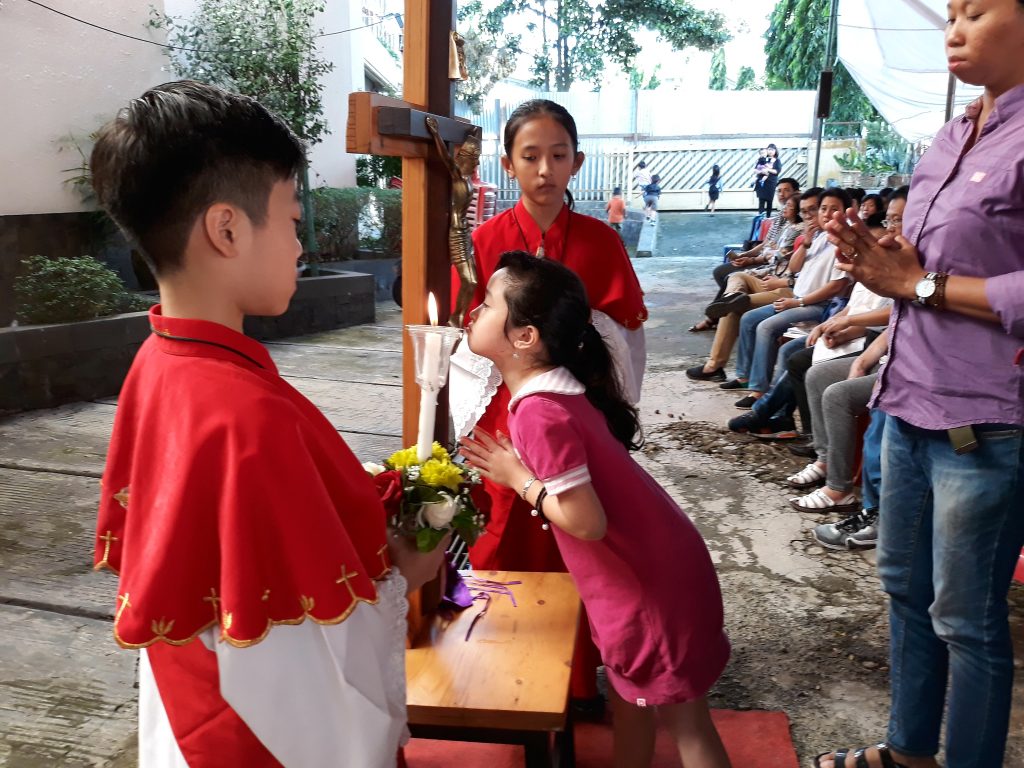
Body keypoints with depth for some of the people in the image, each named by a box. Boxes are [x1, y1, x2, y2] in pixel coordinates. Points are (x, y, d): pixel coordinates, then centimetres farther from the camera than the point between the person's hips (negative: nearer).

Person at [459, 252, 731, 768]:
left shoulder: (538, 411, -26)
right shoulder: (558, 388, 3)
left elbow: (586, 522, -26)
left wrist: (517, 478, -15)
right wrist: (517, 472, 2)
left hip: (649, 581, -9)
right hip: (648, 565, 9)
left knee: (683, 720, 8)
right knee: (628, 694, 25)